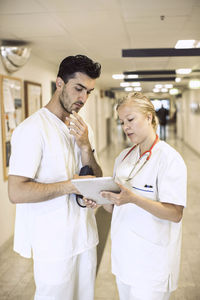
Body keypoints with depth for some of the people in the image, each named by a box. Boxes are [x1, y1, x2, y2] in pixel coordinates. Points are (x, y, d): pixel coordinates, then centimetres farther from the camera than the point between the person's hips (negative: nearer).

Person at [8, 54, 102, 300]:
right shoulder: (33, 129, -16)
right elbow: (16, 192, -22)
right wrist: (70, 185, -21)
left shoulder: (82, 129, 8)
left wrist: (86, 147, -11)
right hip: (54, 243, -7)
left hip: (84, 235, 7)